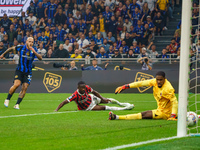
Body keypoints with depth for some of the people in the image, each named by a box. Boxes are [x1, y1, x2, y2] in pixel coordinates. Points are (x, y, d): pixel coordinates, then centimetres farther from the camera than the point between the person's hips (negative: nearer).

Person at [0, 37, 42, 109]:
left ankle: (17, 104, -1)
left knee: (24, 88, -9)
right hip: (19, 70, -2)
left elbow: (40, 58, -15)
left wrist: (34, 52, -30)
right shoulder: (21, 48, -6)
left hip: (28, 72, 2)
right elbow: (11, 48, 12)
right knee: (16, 84, -22)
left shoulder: (34, 50, -4)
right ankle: (7, 99, -2)